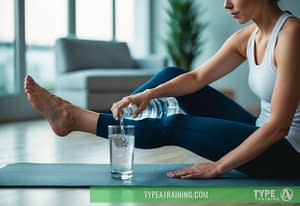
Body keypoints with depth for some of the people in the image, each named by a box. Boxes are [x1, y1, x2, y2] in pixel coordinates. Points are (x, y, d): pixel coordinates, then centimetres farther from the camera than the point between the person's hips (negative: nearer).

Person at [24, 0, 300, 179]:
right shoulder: (247, 37, 2)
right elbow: (198, 77, 5)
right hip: (262, 136, 8)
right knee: (171, 75, 2)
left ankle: (74, 118, 0)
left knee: (173, 127, -14)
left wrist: (217, 167, -23)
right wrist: (149, 93, -13)